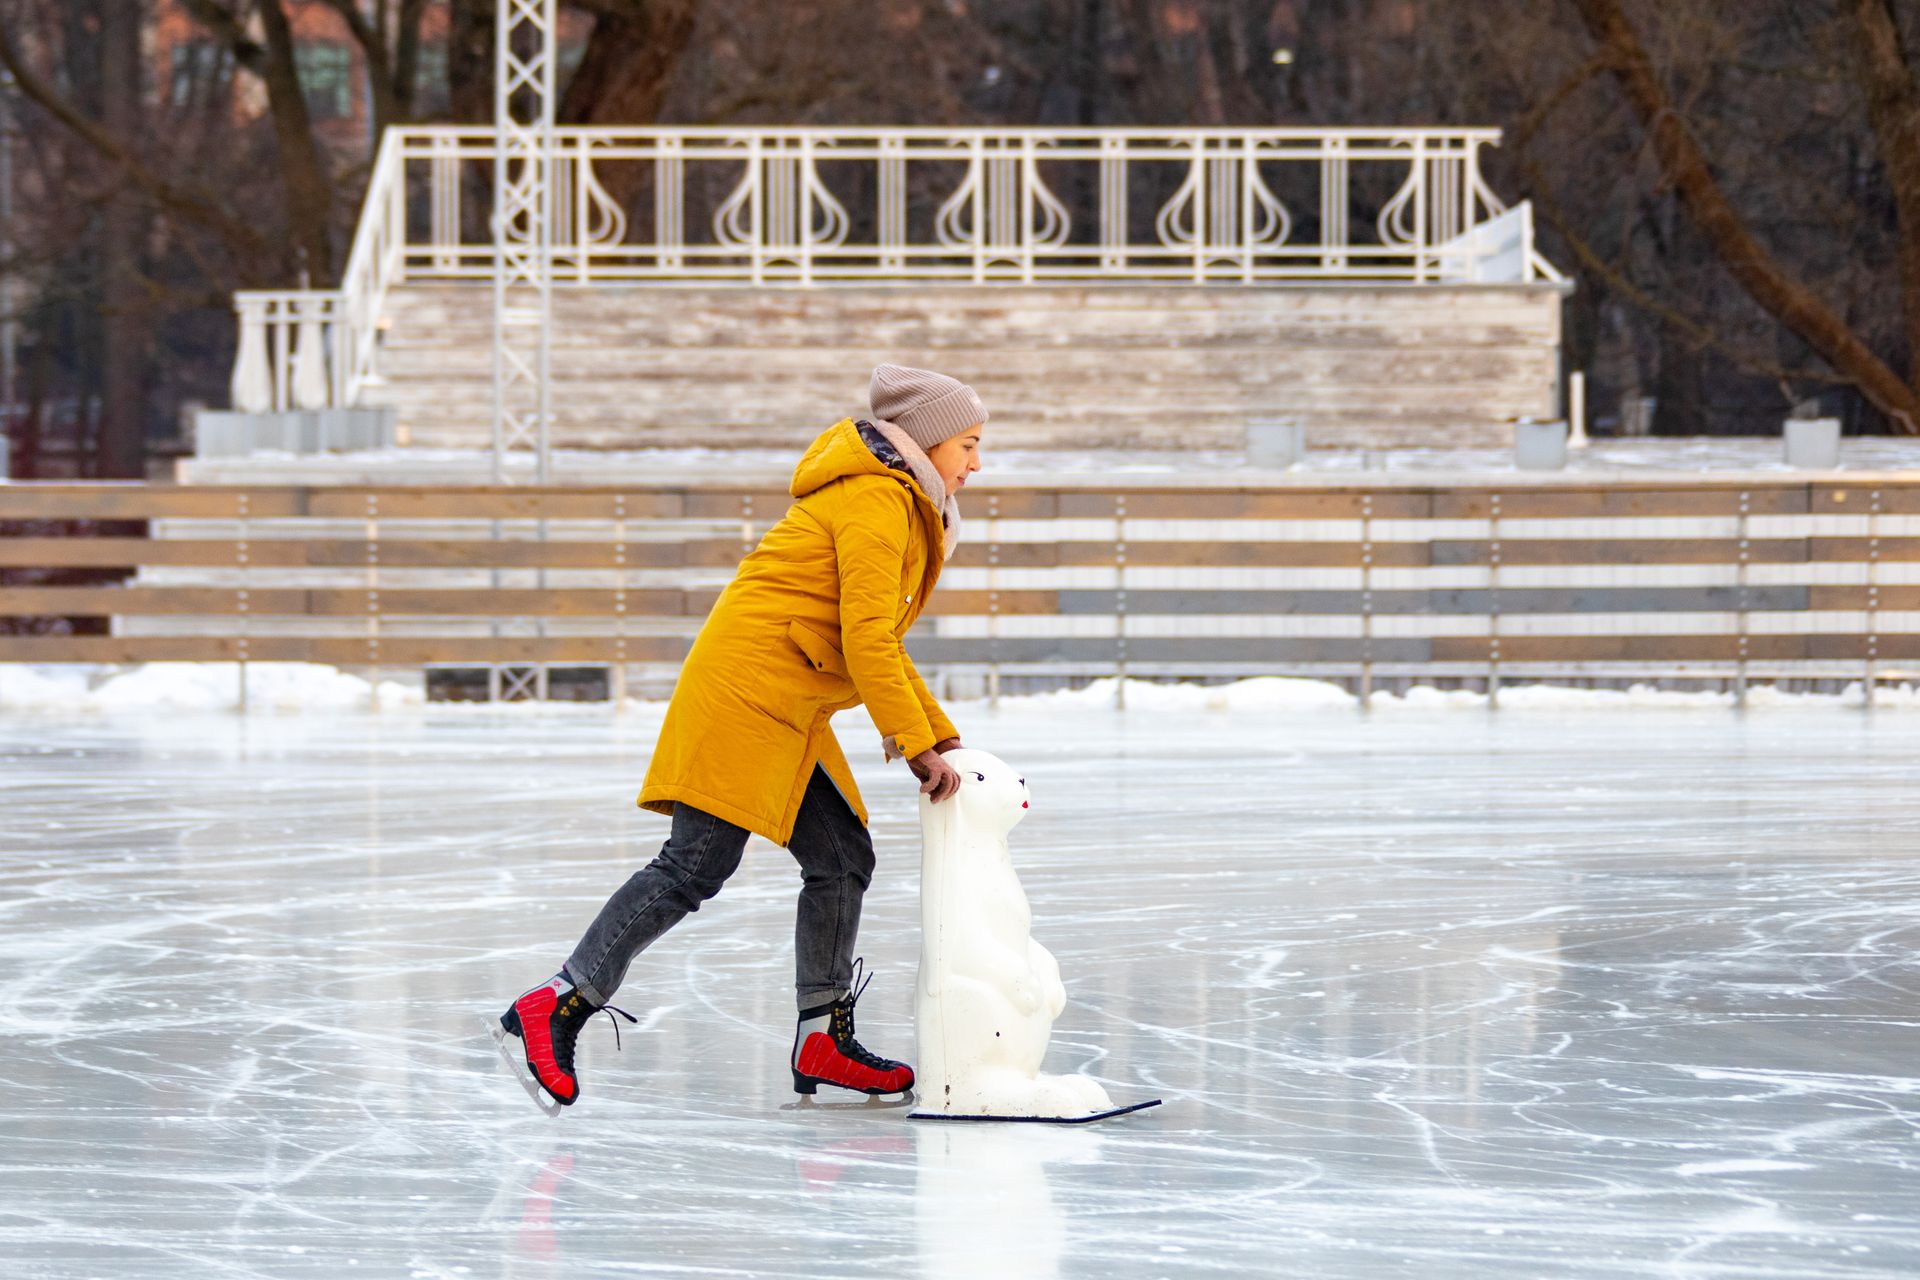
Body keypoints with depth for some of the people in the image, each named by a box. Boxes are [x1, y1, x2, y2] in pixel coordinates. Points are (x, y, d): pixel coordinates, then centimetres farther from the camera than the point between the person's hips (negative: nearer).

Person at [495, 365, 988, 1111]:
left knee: (842, 858, 9)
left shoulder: (902, 507, 23)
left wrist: (942, 740, 21)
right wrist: (917, 747, -17)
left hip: (787, 714, 11)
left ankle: (823, 1040, 15)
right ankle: (553, 1009, -15)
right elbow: (867, 641, -17)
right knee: (696, 867, -14)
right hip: (745, 687, -11)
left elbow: (879, 643, 27)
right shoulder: (875, 499, -10)